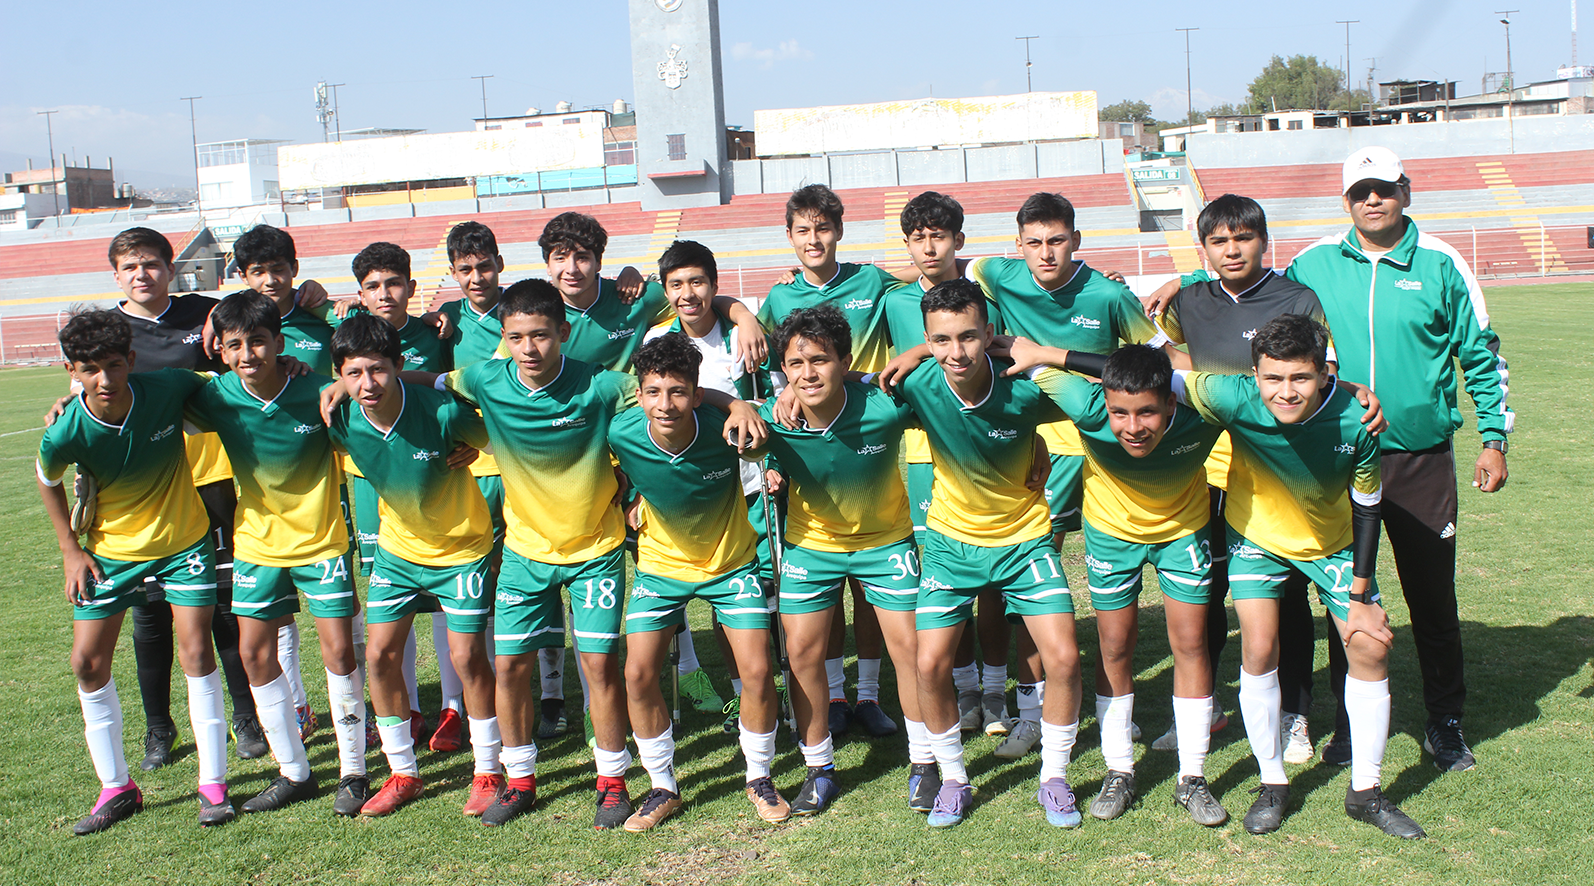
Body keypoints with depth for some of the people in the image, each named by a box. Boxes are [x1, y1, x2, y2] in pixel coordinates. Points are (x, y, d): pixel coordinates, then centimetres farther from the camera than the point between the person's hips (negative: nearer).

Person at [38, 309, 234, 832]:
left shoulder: (169, 388, -23)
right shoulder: (65, 435, -22)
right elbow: (47, 480, 2)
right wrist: (70, 549, 1)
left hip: (183, 540, -1)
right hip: (110, 550, 1)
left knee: (196, 655, -6)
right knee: (88, 665, 0)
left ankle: (213, 784, 5)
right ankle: (116, 788, 17)